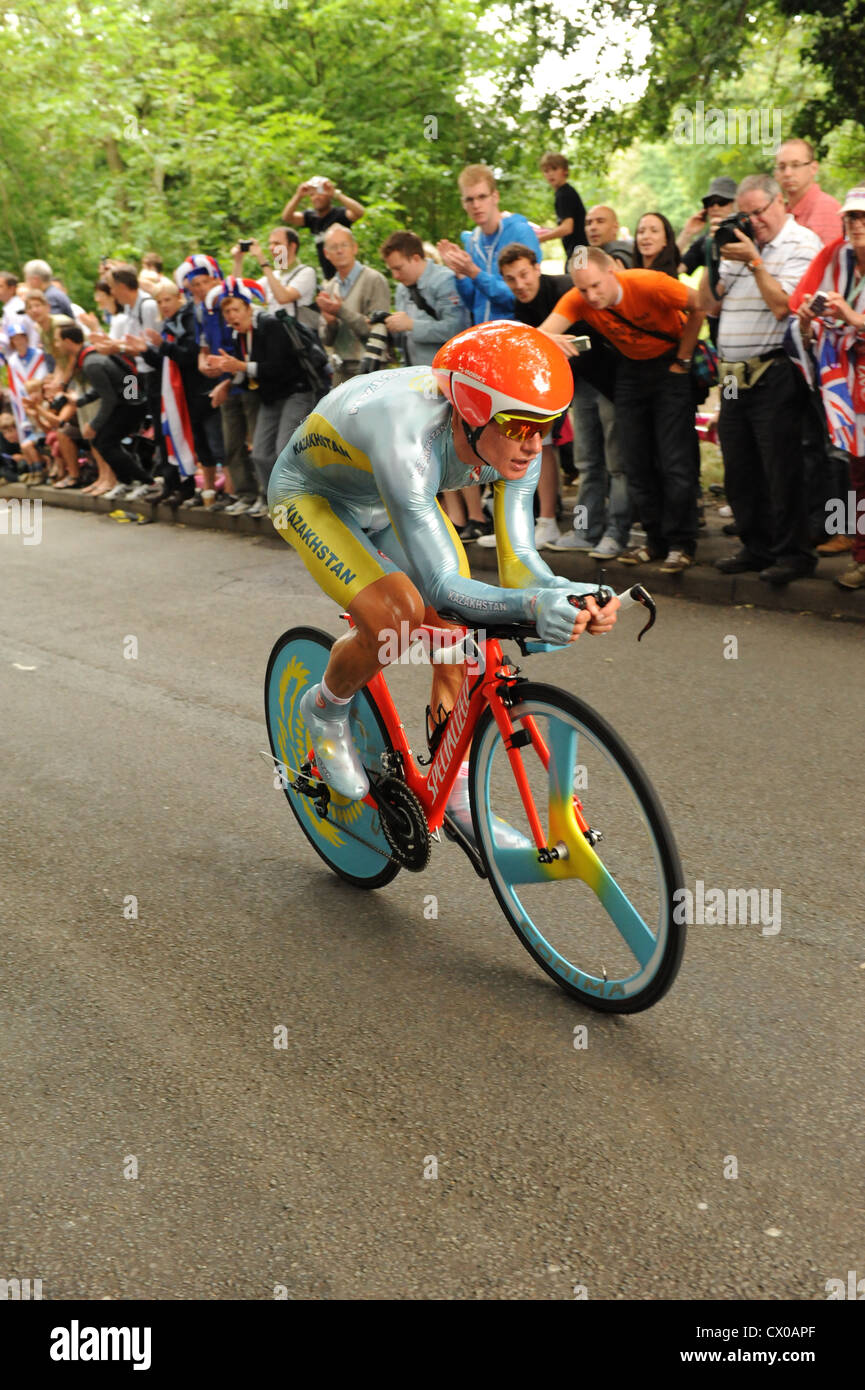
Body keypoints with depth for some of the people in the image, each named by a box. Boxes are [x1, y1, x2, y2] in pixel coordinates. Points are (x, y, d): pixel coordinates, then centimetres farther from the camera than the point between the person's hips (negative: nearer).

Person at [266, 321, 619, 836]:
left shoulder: (514, 443, -26)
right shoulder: (409, 443, -45)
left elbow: (517, 556, -26)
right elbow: (440, 584, -47)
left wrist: (571, 593, -47)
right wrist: (530, 606, -62)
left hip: (392, 499, 6)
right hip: (313, 496, -6)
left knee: (458, 630, -8)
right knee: (397, 618, -28)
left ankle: (455, 793, 8)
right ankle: (327, 709, 4)